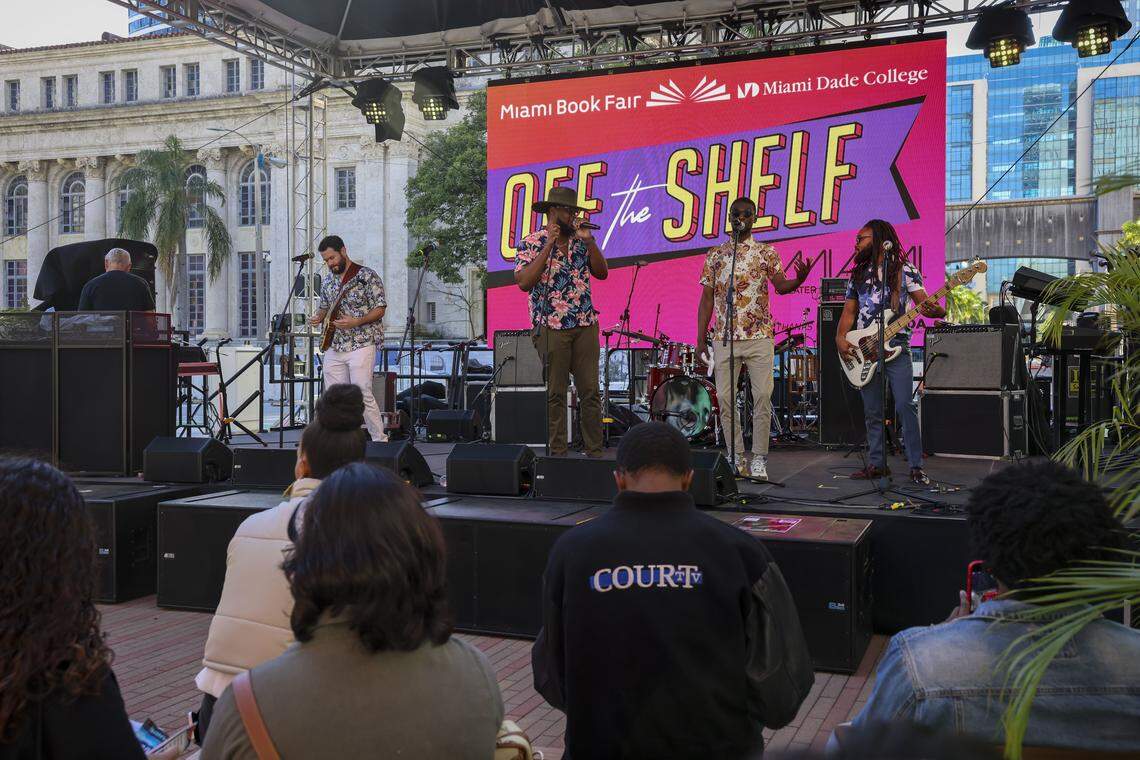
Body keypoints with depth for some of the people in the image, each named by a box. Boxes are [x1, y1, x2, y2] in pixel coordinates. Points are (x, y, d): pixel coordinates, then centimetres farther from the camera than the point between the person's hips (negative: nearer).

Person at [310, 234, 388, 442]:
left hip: (361, 345, -7)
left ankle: (380, 440, -5)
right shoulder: (327, 281, 15)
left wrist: (356, 322, -21)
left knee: (362, 394, -14)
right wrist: (318, 317, 4)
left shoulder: (367, 276, -5)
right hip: (334, 347, 7)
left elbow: (380, 309, -6)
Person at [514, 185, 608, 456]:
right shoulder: (532, 243, -1)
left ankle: (595, 451, 9)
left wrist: (589, 240, -3)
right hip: (551, 327, -4)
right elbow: (524, 282, -13)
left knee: (590, 391, 4)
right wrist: (549, 246, -13)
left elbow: (602, 273, 7)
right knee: (555, 394, 1)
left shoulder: (580, 241, 14)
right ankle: (557, 452, 9)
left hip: (585, 325, 4)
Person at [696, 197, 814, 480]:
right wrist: (701, 337, 4)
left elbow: (781, 286, -2)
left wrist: (799, 279, -25)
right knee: (724, 398, -1)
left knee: (763, 396, -7)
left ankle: (759, 459, 0)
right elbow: (706, 298, 10)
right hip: (724, 337, 2)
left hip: (759, 336, -1)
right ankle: (737, 458, 10)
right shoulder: (715, 255, 12)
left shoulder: (767, 252, 9)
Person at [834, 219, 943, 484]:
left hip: (896, 346, -4)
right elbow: (849, 311, 15)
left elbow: (924, 303, -3)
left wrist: (936, 311, -27)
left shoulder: (905, 270, 4)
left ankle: (916, 466, -8)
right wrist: (840, 338, -2)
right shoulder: (858, 274, 17)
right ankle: (877, 464, 14)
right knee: (872, 412, 6)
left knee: (905, 406, -12)